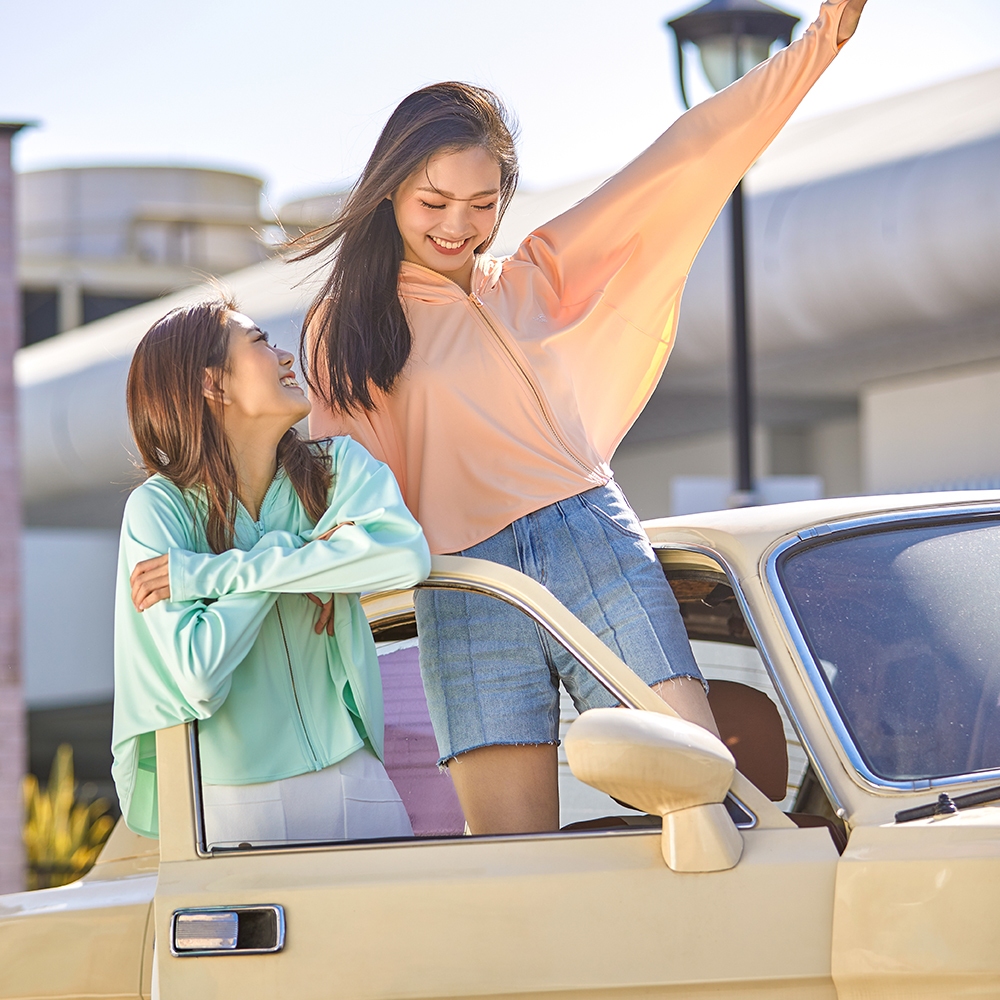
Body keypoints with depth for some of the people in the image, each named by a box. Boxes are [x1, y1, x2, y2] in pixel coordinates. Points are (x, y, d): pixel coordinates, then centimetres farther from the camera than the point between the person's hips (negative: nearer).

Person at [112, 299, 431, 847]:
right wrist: (285, 554, -14)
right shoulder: (158, 507, -10)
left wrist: (209, 575, -22)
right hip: (227, 801, -3)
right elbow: (197, 674, -22)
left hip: (351, 780, 3)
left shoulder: (340, 467, 0)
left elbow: (406, 552, -23)